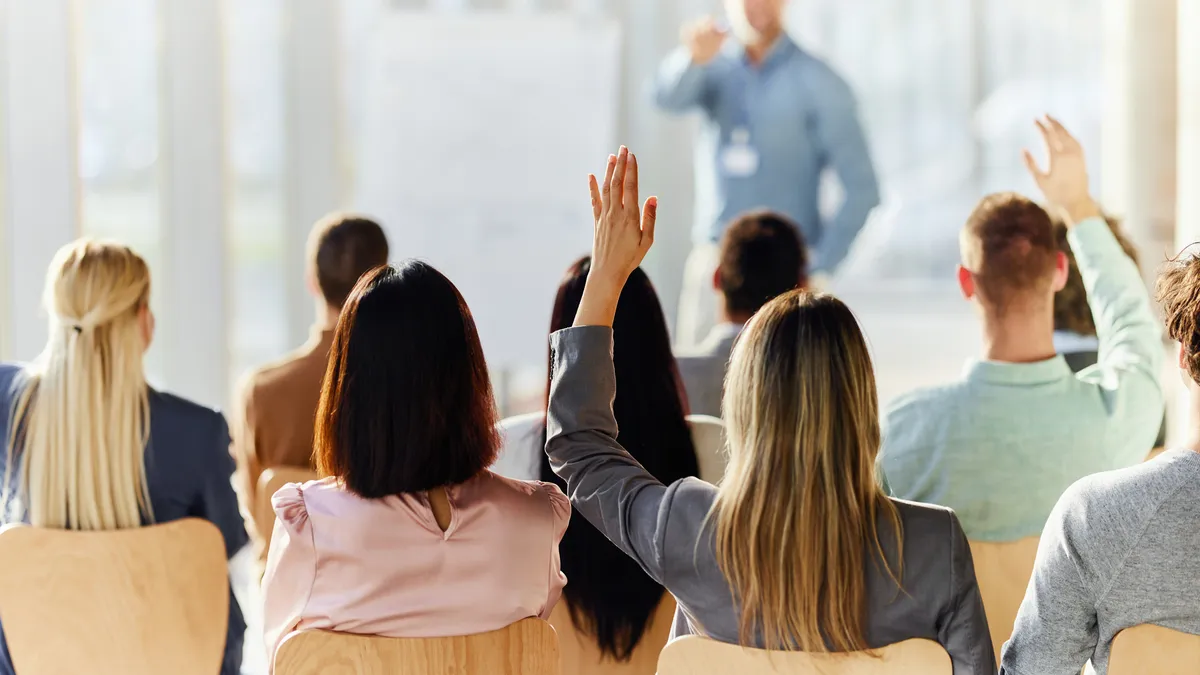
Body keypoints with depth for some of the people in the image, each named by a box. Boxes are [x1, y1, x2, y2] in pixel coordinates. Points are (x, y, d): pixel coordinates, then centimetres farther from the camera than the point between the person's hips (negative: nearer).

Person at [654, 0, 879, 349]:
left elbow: (861, 190, -4)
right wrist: (694, 57, -38)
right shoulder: (716, 69, 8)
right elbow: (669, 96, -16)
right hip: (712, 264, 4)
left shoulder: (818, 83, -2)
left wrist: (819, 271, -10)